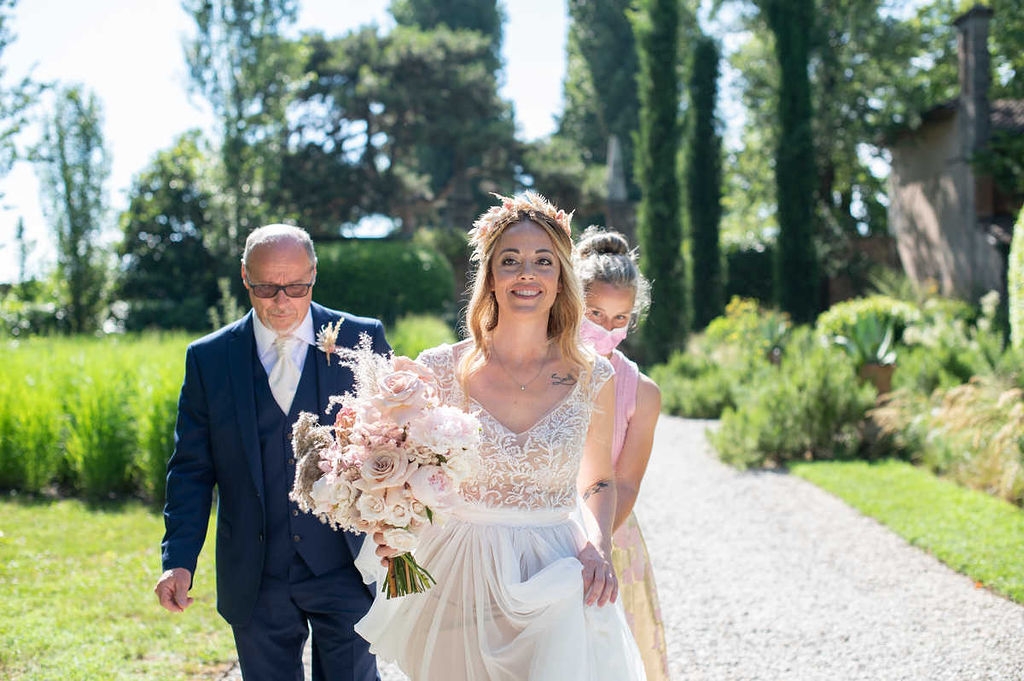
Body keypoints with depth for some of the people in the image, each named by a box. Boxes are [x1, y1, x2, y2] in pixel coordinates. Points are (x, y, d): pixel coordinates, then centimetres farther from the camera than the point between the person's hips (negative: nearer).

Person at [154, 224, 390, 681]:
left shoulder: (363, 339, -1)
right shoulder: (209, 358, 2)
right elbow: (192, 468, 3)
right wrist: (179, 559, -7)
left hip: (347, 571, -1)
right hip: (256, 582, 1)